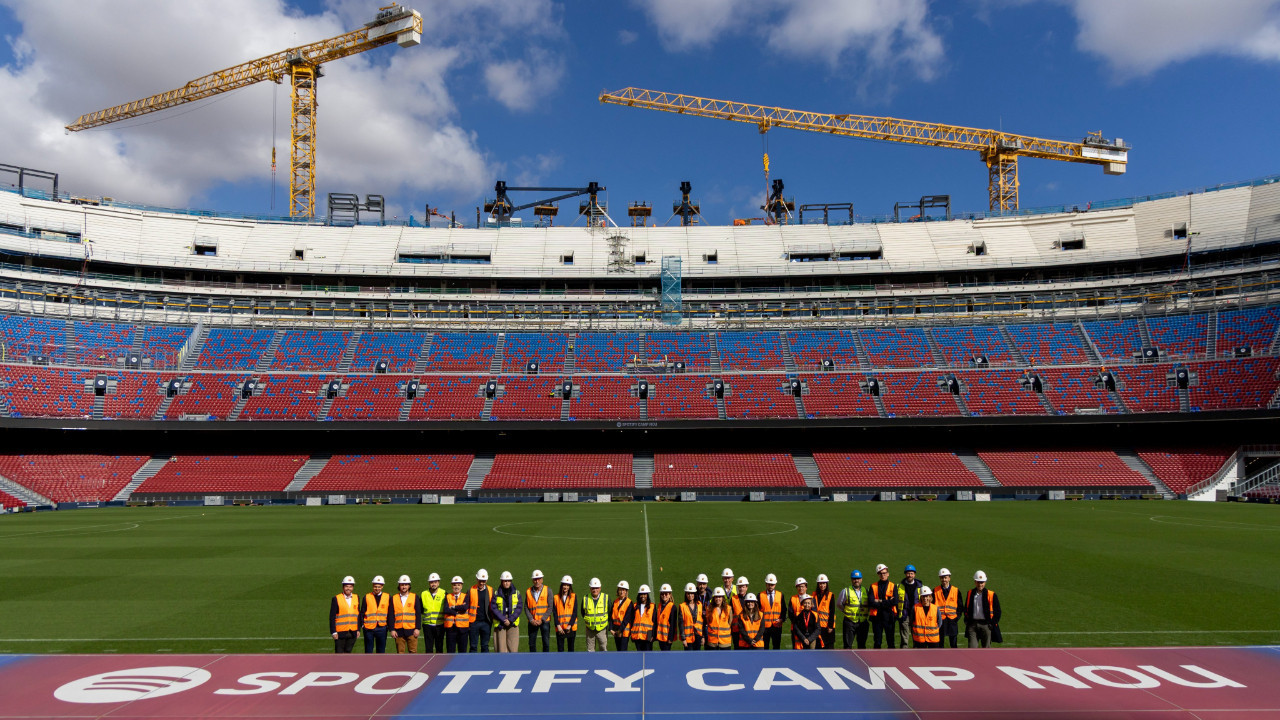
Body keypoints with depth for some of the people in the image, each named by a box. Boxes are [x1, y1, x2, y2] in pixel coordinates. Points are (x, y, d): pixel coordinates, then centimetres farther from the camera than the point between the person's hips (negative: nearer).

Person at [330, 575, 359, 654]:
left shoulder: (356, 598, 7)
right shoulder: (336, 599, -6)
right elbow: (332, 617, -6)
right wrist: (333, 632, -10)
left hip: (352, 632, 4)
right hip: (340, 632, -4)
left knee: (348, 652, 12)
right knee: (339, 653, 1)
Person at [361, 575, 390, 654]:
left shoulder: (387, 597, 4)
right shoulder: (367, 597, 1)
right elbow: (362, 612, 4)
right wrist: (362, 624, -4)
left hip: (382, 627, 1)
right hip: (369, 628, -1)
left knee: (381, 650, 8)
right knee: (368, 650, 4)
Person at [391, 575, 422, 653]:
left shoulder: (414, 597, 5)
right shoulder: (394, 598, 8)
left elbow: (418, 614, 2)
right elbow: (391, 615, 7)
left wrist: (417, 628, -5)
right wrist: (392, 629, -1)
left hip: (411, 630, -1)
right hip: (399, 630, 1)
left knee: (413, 651, -1)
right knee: (400, 652, 4)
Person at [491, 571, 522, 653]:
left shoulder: (516, 593, 6)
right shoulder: (496, 594, 3)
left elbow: (518, 608, 1)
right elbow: (493, 608, -3)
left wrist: (510, 620, -11)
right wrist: (503, 620, -11)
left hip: (513, 624, 0)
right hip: (500, 624, 0)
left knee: (513, 648, -6)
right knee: (501, 648, -1)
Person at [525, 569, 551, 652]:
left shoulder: (548, 591, -2)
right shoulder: (528, 592, 3)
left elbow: (550, 607, -4)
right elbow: (526, 607, 3)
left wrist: (542, 620, -12)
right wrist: (531, 620, -10)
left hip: (544, 621, -2)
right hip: (532, 622, 2)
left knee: (546, 643, 0)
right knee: (532, 643, 5)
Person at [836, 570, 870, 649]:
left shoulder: (866, 591, 10)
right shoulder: (846, 591, -1)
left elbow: (870, 605, 18)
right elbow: (838, 604, 7)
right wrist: (847, 611, 1)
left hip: (863, 622, 3)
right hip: (850, 622, -3)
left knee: (862, 645, 8)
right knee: (848, 644, -3)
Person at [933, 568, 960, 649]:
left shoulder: (956, 590, 5)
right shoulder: (935, 591, 3)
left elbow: (960, 606, 8)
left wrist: (957, 617, -3)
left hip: (952, 620, 0)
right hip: (940, 621, 0)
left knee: (953, 644, 5)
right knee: (939, 643, 4)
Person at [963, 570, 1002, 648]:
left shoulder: (991, 595, -2)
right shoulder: (970, 594, 8)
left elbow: (997, 611, 2)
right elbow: (966, 609, 17)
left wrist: (992, 624, -5)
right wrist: (967, 621, 7)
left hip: (986, 625, -2)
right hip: (972, 624, 2)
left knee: (986, 647, 8)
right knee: (972, 647, -5)